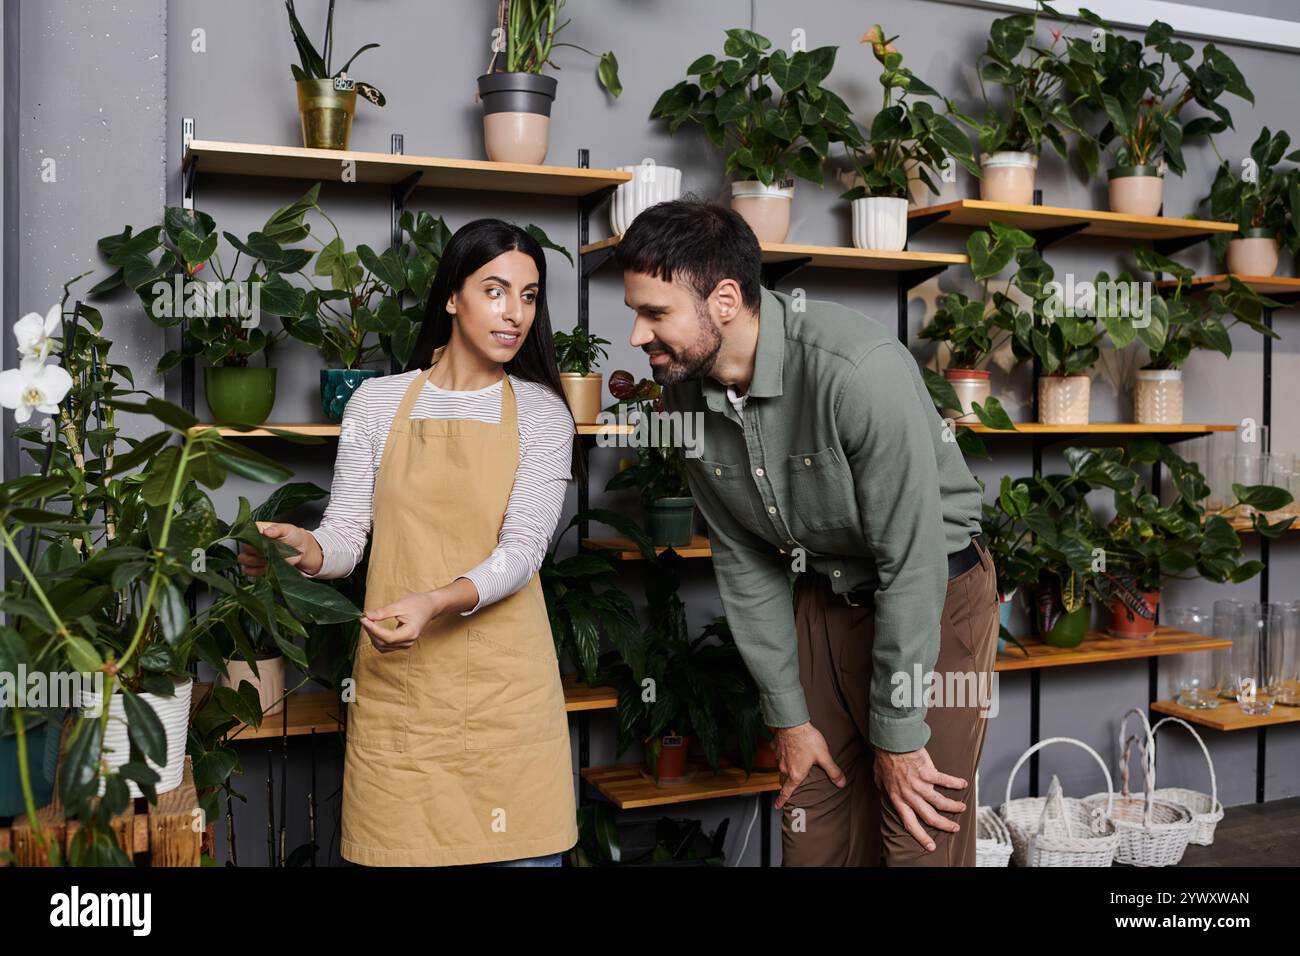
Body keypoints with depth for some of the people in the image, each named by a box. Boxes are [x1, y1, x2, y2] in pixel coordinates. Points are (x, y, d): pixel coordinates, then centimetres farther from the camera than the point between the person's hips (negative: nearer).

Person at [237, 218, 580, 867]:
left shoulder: (542, 412, 3)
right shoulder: (377, 403, 6)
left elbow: (522, 550, -8)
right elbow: (347, 534, 2)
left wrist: (433, 602, -26)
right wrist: (302, 548, -21)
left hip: (502, 681, 0)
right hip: (394, 676, 1)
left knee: (524, 852, -1)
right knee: (398, 853, 2)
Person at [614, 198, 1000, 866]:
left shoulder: (861, 370, -31)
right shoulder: (685, 392, -9)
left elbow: (911, 560, -26)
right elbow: (741, 559, -1)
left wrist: (897, 736, -18)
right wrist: (788, 717, 2)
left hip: (934, 593, -5)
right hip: (823, 599, 6)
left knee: (922, 839, -2)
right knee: (814, 835, 10)